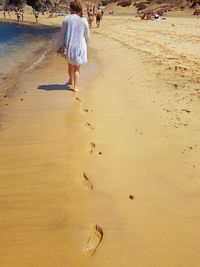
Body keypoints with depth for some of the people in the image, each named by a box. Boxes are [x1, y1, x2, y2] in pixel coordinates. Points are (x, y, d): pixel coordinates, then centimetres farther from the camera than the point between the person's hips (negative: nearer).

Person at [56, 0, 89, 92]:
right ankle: (75, 87, 10)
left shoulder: (67, 19, -7)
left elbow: (62, 34, -4)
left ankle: (71, 80, 45)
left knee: (70, 63, 25)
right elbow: (87, 36, 2)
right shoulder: (84, 20, -7)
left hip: (69, 46, 1)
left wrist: (58, 47, 6)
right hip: (80, 46, -1)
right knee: (77, 68, 11)